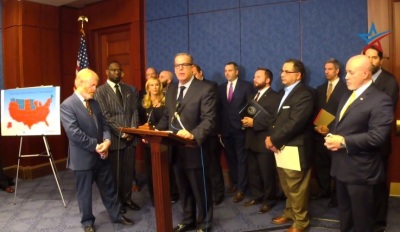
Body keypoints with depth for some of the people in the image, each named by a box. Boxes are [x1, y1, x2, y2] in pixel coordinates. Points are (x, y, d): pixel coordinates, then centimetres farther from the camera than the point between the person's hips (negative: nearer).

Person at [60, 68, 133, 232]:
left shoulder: (94, 102, 8)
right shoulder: (67, 105, -15)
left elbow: (104, 124, 9)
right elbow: (74, 133, -23)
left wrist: (107, 140, -10)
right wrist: (95, 145, -19)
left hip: (101, 155, 7)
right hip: (83, 157, -6)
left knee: (109, 188, 17)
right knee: (84, 192, 11)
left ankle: (116, 215, 33)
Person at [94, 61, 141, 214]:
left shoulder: (128, 90, 13)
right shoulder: (101, 91, -2)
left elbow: (134, 111, 9)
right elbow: (105, 116, -10)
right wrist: (121, 132, -13)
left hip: (130, 137, 4)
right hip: (114, 137, -4)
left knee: (129, 170, 10)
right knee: (115, 172, 6)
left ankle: (127, 199, 24)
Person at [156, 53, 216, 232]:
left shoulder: (205, 89, -12)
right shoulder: (171, 90, 11)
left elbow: (209, 120, -20)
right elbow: (167, 117, 15)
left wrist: (193, 134, -35)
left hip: (194, 149, -6)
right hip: (175, 149, 7)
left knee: (201, 190, 10)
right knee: (183, 190, 21)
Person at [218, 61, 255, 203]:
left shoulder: (246, 86, -2)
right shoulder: (221, 88, 11)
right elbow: (219, 108, 8)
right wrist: (219, 127, 1)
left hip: (240, 128, -5)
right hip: (226, 129, 5)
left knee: (241, 159, 2)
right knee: (230, 158, 14)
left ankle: (241, 189, 8)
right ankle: (235, 182, 30)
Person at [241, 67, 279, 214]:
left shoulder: (274, 97, -9)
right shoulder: (253, 96, 19)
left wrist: (254, 122, -21)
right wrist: (246, 121, -1)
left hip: (264, 142, -8)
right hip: (252, 140, 8)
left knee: (267, 173, 4)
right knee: (253, 172, 15)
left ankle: (269, 200, 19)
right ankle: (257, 196, 30)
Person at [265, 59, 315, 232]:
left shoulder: (304, 94, -15)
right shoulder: (284, 92, 15)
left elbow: (294, 123, -24)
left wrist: (273, 139, -17)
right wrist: (271, 136, -4)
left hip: (295, 149, -8)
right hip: (281, 147, 8)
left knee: (296, 188, 6)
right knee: (287, 187, 21)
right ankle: (289, 213, 38)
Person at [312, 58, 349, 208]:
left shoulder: (345, 89, -6)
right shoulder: (320, 89, 15)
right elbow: (315, 110, 12)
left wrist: (331, 128, -16)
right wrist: (316, 125, -4)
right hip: (320, 133, 6)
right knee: (320, 164, 10)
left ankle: (336, 195, 18)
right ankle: (323, 190, 26)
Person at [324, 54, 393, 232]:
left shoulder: (380, 100, -15)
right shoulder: (346, 97, 14)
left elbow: (377, 136, -24)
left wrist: (343, 141, -22)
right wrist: (332, 137, -5)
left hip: (360, 169, -8)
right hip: (341, 166, 8)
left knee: (361, 217, 9)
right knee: (344, 212, 23)